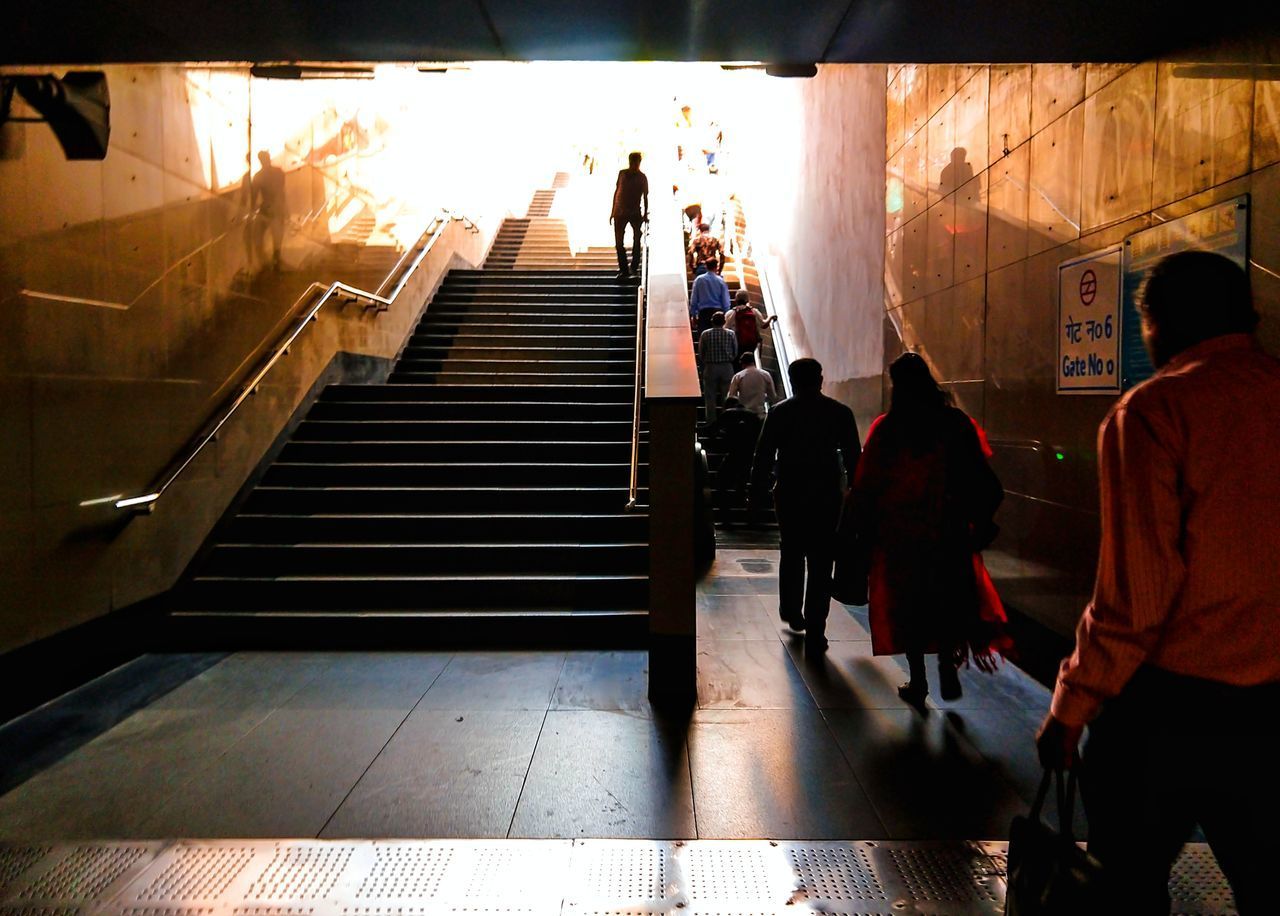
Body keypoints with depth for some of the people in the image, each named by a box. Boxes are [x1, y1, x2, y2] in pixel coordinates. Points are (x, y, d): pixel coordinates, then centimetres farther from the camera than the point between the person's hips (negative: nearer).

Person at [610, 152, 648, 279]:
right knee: (619, 242, 1)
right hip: (620, 212, 2)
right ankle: (623, 270, 9)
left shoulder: (642, 177, -1)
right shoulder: (622, 174, 5)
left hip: (635, 212, -2)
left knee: (637, 240, -8)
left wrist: (645, 214, -3)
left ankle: (634, 268, 0)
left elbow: (645, 197, 3)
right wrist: (613, 211, 10)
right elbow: (616, 192, 11)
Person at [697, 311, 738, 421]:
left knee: (710, 397, 6)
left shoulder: (705, 334, -5)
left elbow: (700, 353, -1)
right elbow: (735, 352, 3)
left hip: (710, 368, -1)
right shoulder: (730, 334, -3)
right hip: (727, 367, 1)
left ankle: (711, 423, 7)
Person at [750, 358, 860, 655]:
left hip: (789, 494, 1)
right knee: (820, 565, 2)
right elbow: (853, 458, 4)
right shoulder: (840, 413, 1)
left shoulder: (779, 413, -1)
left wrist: (756, 491, 6)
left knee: (791, 555, 22)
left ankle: (791, 612, 36)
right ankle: (814, 636, 1)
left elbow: (763, 456, -2)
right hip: (827, 497, -1)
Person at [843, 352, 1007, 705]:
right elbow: (980, 478, -1)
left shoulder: (885, 428, -6)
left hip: (898, 532, -1)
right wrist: (979, 522, 9)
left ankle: (917, 680, 12)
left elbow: (865, 484, -5)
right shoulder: (956, 423, -2)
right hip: (948, 531, 1)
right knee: (949, 597, 15)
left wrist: (857, 531, 4)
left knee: (907, 601, 8)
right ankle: (947, 666, 4)